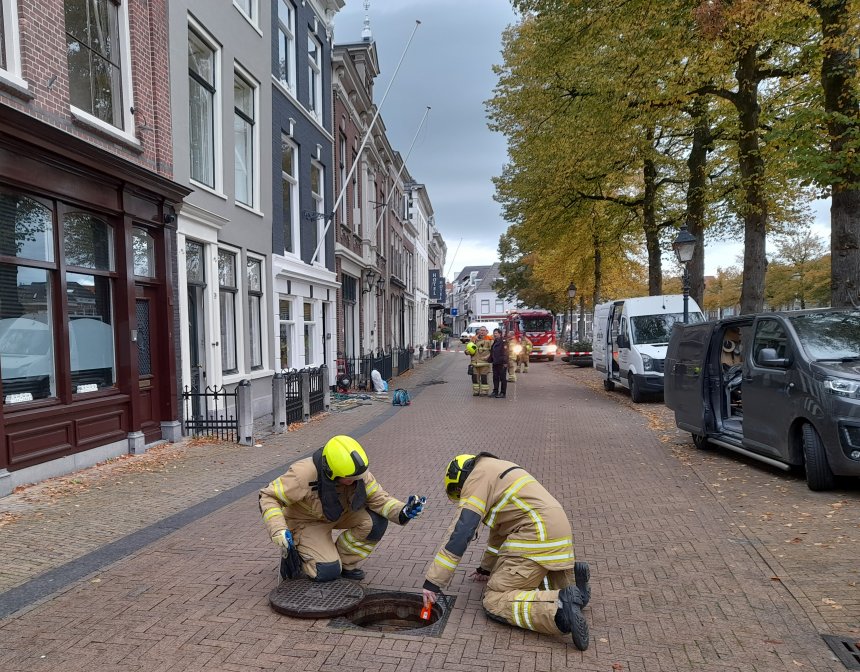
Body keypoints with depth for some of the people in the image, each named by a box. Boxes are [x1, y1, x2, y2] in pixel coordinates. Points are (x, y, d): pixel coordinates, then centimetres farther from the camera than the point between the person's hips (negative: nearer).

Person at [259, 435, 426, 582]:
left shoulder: (356, 472, -22)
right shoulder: (304, 474, -35)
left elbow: (378, 498, -15)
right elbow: (268, 497, -28)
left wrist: (403, 512, -34)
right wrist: (278, 530, -41)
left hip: (339, 514, 5)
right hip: (306, 522, -5)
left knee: (376, 521, -21)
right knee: (328, 572, -23)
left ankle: (345, 564, 1)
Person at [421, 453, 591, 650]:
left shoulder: (478, 477, -5)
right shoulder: (496, 472, 24)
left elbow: (460, 533, -12)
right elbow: (500, 527, 34)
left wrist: (433, 582, -8)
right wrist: (487, 568, 41)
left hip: (537, 537, -9)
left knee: (494, 601, -8)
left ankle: (560, 607, -25)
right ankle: (571, 576, 12)